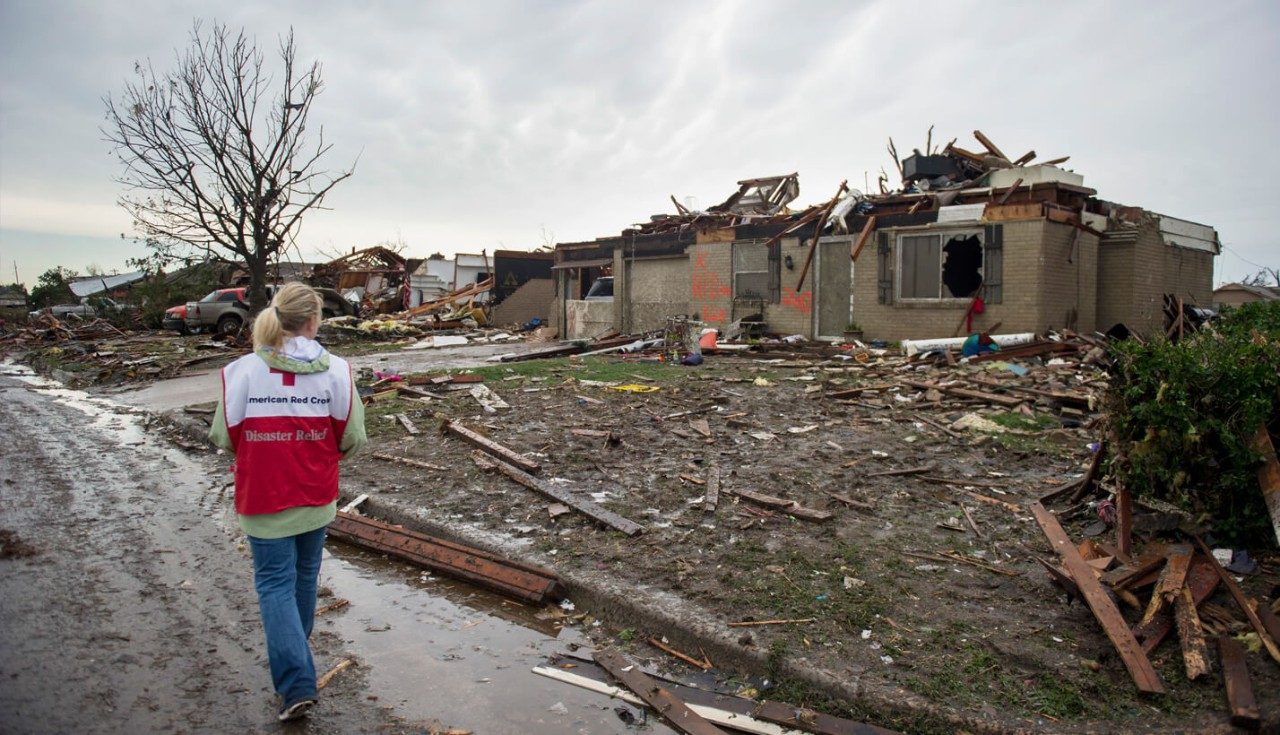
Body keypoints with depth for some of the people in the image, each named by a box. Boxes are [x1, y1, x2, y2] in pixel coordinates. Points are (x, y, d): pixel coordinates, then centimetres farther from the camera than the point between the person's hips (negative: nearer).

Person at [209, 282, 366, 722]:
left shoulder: (242, 371, -13)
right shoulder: (336, 371, -12)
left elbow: (223, 437, -5)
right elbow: (352, 440, -8)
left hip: (263, 501, -1)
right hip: (317, 498, 2)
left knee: (275, 583, 7)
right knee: (305, 575, 21)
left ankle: (296, 684, 1)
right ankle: (293, 650, 43)